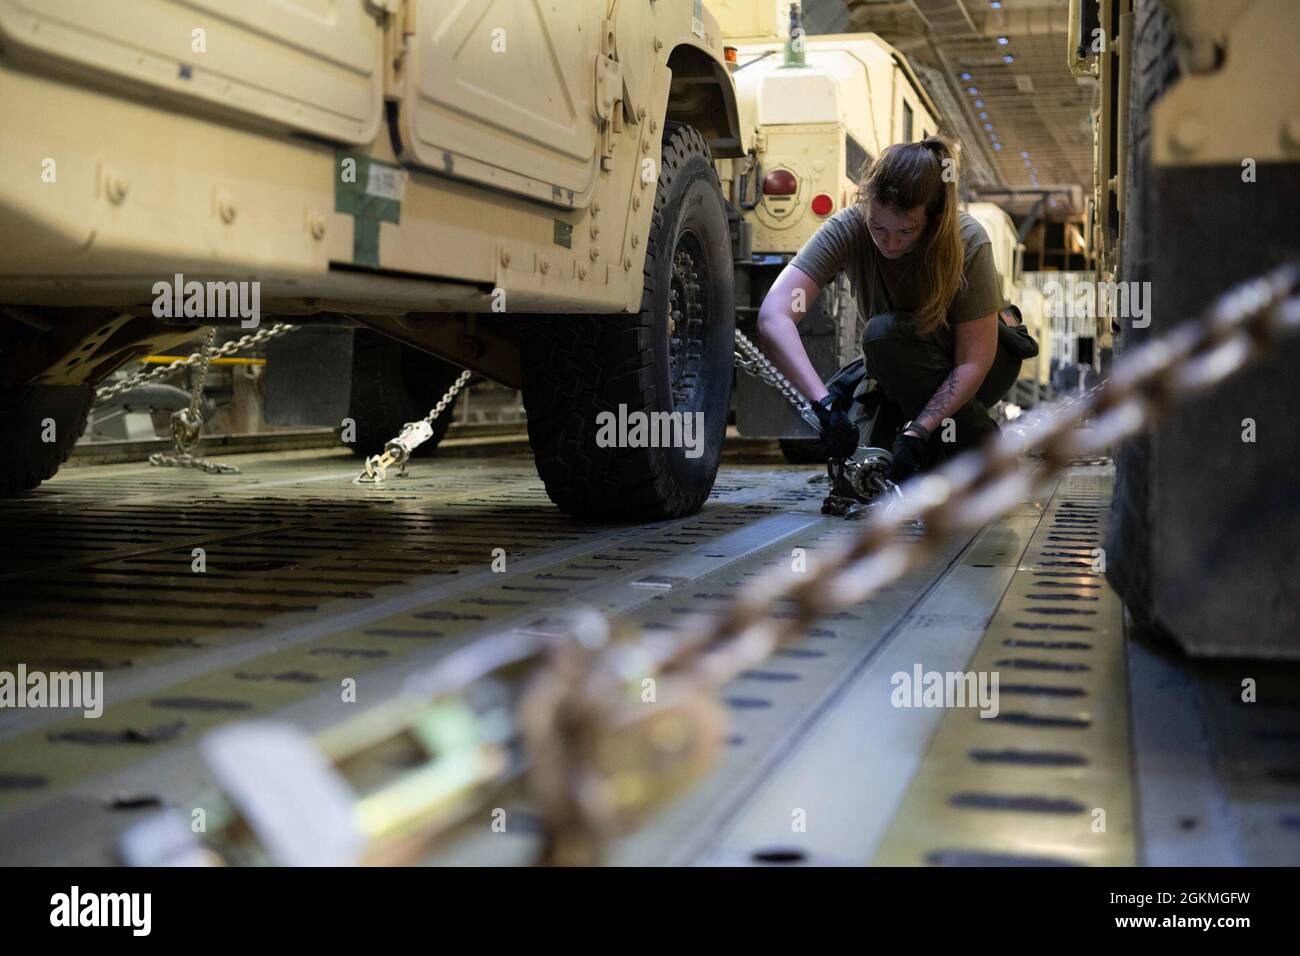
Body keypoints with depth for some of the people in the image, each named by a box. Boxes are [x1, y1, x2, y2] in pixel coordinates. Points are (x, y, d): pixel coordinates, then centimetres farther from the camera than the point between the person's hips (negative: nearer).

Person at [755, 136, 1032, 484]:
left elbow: (973, 361, -29)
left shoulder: (966, 240, -30)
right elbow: (773, 316, -40)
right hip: (909, 367, 3)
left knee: (885, 333, -31)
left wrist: (917, 431, -41)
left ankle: (983, 449, -16)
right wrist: (825, 403, -51)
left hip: (991, 356, -3)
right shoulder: (847, 229, -27)